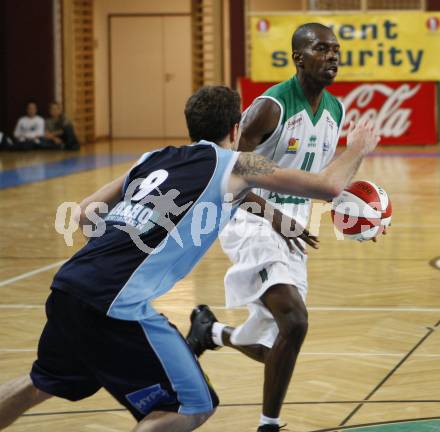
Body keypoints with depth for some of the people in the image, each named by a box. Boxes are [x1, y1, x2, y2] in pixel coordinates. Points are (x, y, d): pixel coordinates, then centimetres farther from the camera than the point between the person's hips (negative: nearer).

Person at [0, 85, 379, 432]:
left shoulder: (153, 158, 20)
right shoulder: (234, 165, 4)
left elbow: (85, 213, 22)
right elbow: (328, 186, 5)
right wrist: (357, 150, 24)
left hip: (67, 286, 7)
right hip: (118, 304, -7)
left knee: (42, 385, 31)